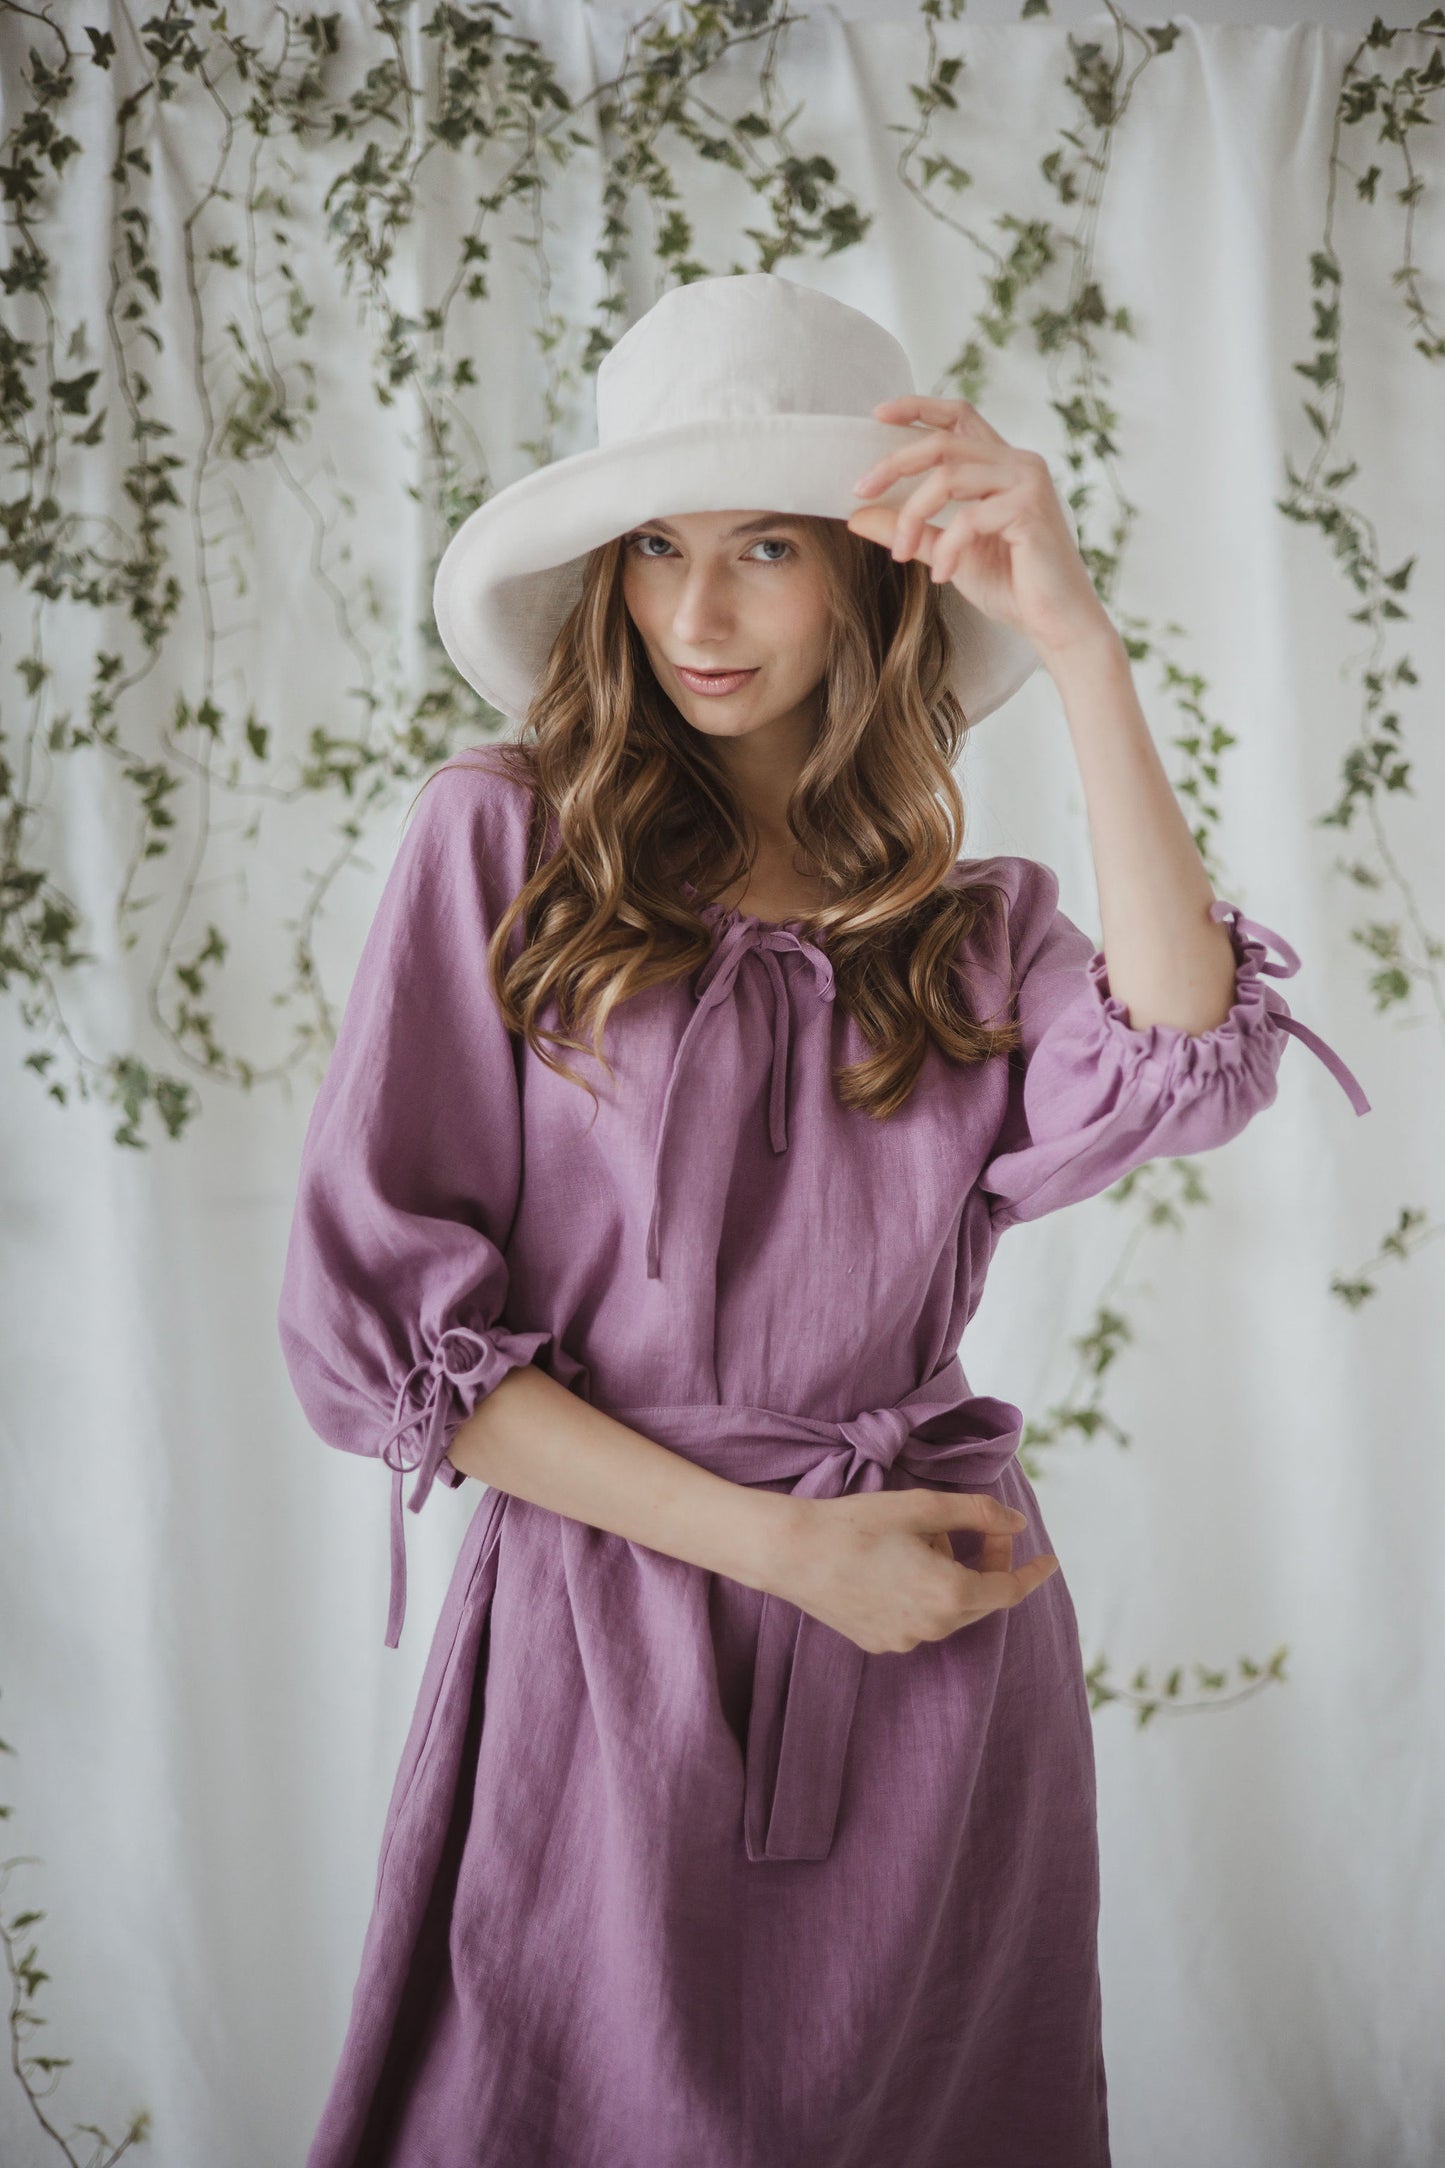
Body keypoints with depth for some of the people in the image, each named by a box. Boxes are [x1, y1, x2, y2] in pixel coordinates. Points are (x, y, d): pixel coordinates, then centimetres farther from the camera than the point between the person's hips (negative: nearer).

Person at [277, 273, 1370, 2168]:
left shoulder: (974, 925, 7)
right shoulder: (504, 840, -2)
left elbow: (1183, 1068, -16)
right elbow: (370, 1315, -7)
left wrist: (1075, 636, -18)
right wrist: (774, 1542, -11)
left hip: (942, 1629, 3)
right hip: (605, 1620, -2)